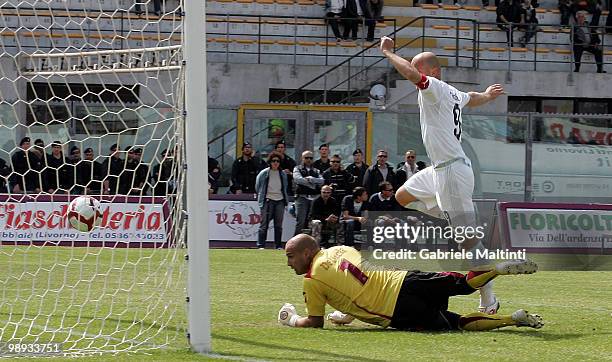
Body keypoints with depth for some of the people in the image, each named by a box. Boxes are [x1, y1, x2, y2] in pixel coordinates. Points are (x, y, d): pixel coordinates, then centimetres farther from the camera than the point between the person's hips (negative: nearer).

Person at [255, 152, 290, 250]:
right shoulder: (263, 174, -2)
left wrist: (286, 199, 15)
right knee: (264, 224, -8)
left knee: (278, 225, 4)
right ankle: (261, 245, -6)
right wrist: (262, 197, 9)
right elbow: (257, 187, 8)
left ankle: (278, 245, 10)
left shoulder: (283, 174, 9)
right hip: (268, 200, -4)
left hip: (280, 201, 4)